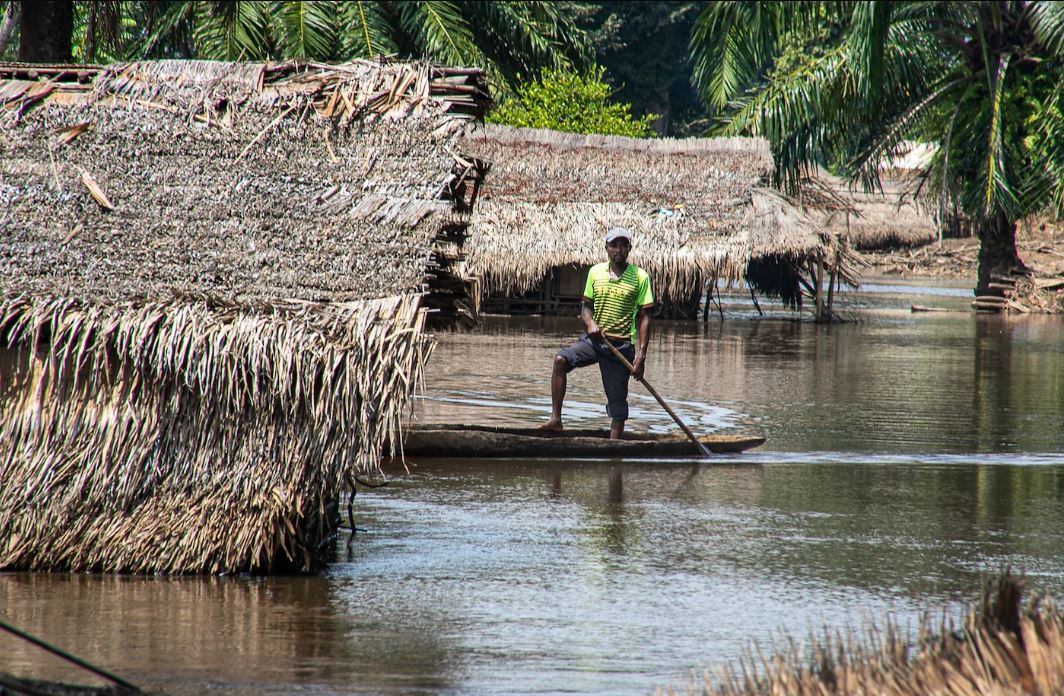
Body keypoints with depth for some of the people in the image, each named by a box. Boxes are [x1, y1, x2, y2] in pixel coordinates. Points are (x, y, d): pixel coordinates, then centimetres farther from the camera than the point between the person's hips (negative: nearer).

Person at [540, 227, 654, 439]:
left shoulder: (640, 277, -3)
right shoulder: (596, 272, 5)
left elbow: (644, 317, -3)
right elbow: (586, 305, 13)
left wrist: (641, 354, -11)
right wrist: (590, 322, -11)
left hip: (622, 345, -2)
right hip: (594, 340, 2)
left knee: (617, 401, 1)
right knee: (561, 360, -24)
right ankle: (556, 419, -24)